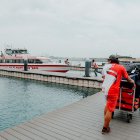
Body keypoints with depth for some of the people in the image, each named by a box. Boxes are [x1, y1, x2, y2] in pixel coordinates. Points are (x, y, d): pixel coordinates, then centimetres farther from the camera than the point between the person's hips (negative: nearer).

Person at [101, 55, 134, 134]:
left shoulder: (106, 66, 10)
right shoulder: (121, 67, 3)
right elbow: (128, 79, 12)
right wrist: (132, 81, 33)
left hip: (105, 89, 5)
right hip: (112, 91, -5)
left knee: (108, 105, 26)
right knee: (110, 110, 6)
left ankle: (106, 122, 38)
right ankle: (105, 128, 16)